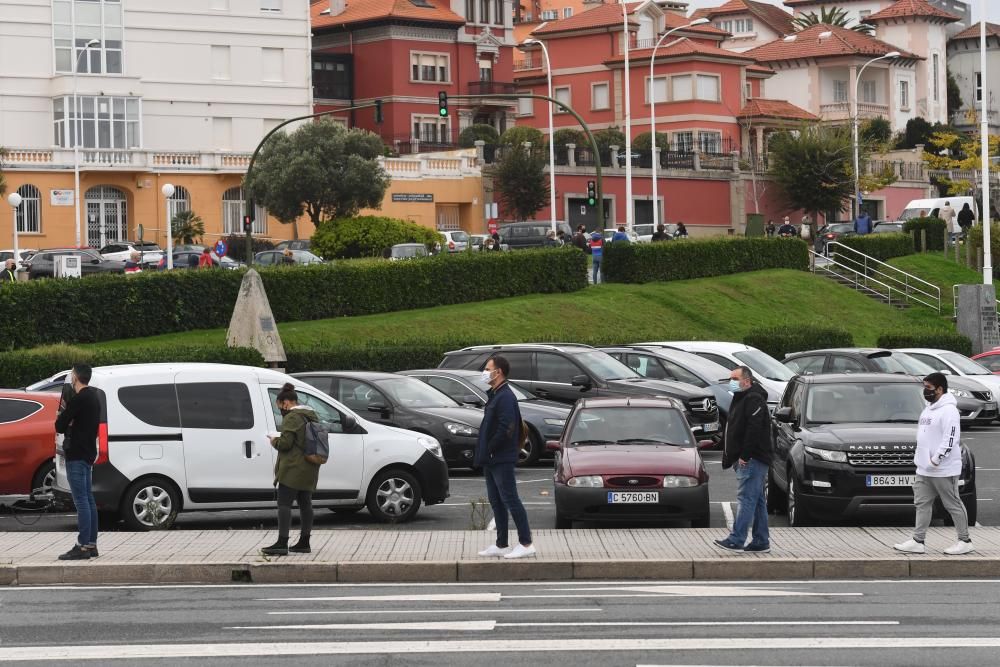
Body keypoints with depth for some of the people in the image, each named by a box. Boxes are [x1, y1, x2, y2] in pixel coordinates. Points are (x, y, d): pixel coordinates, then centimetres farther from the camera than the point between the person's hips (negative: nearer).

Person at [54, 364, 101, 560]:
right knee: (88, 500, 13)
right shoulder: (94, 397, 15)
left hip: (77, 455, -10)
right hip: (88, 454, 10)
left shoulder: (79, 399, -16)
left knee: (81, 501, -10)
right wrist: (70, 424, 4)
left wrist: (61, 418, 6)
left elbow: (60, 425, -16)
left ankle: (82, 546, -11)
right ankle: (91, 544, 17)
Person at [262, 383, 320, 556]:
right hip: (310, 470, 9)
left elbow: (285, 443, -20)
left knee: (284, 503, -8)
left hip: (292, 470, -9)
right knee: (305, 504, 12)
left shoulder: (292, 417, -13)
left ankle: (282, 543, -13)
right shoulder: (312, 416, 16)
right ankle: (304, 543, 16)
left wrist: (275, 441, 1)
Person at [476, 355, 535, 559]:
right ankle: (501, 545, 18)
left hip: (502, 460, -10)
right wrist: (484, 452, 12)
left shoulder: (505, 397, -16)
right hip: (491, 459, 10)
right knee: (496, 502, 13)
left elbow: (506, 428, -23)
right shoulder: (494, 395, 16)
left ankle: (526, 544, -4)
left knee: (510, 501, -7)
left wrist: (490, 449, -16)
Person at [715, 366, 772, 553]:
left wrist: (744, 456, -22)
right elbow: (734, 431, 25)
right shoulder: (740, 399, 22)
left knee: (746, 498, -13)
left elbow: (753, 430, -22)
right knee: (757, 501, 11)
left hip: (752, 460, -11)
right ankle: (761, 542, 13)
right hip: (746, 460, 11)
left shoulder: (754, 400, -12)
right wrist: (730, 456, 18)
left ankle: (736, 540, -17)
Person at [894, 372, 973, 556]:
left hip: (944, 471, -10)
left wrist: (936, 460, -23)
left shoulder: (948, 410, -16)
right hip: (924, 470, 10)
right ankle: (917, 542, 9)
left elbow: (950, 439, -23)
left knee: (953, 505, 0)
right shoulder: (929, 409, 16)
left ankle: (965, 541, 9)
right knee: (922, 504, 7)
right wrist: (920, 458, 17)